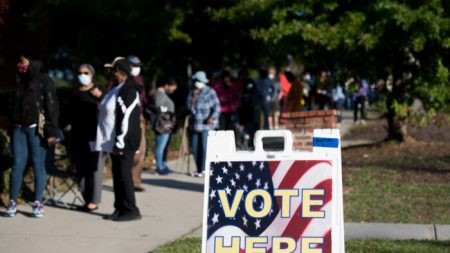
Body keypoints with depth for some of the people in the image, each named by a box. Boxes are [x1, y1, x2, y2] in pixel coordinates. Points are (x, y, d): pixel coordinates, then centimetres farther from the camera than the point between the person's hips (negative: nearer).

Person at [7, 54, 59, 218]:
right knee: (18, 164, 2)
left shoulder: (44, 80, -3)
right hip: (19, 128, 4)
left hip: (37, 129, -4)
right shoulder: (19, 81, 13)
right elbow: (13, 105, 16)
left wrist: (51, 131, -13)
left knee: (38, 164, 1)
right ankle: (12, 202, 6)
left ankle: (38, 203, 5)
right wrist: (11, 127, 10)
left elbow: (52, 106, -7)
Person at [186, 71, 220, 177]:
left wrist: (212, 118, -23)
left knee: (204, 147, -10)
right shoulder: (192, 92, 15)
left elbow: (216, 107, -10)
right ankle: (199, 169, 16)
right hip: (195, 124, 6)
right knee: (195, 147, 6)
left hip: (206, 125, -6)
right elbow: (189, 106, 16)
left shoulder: (210, 92, -4)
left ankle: (203, 170, -5)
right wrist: (193, 97, 0)